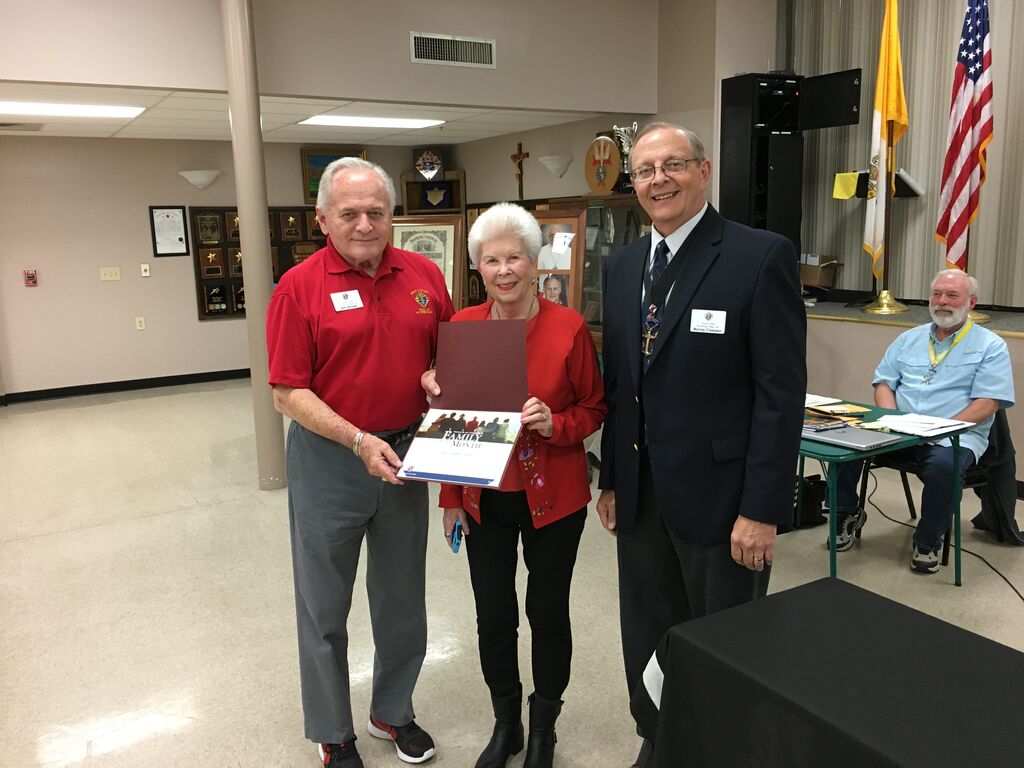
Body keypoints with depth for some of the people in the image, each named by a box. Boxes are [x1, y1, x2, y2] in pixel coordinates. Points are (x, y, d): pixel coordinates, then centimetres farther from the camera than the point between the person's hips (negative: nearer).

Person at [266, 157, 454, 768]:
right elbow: (288, 392, -13)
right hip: (328, 459, -3)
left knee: (402, 600, 18)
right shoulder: (300, 287, -11)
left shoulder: (425, 276, 0)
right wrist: (359, 440, -23)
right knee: (325, 607, 11)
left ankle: (394, 712, 41)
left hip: (405, 454, 4)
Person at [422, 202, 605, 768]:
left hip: (552, 498, -2)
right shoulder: (462, 327, -2)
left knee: (547, 612, 11)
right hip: (485, 499, 2)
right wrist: (451, 497, 5)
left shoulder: (568, 327, -11)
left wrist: (555, 424, -21)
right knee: (493, 616, 11)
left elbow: (594, 408, 0)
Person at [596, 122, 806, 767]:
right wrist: (611, 481, 11)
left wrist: (762, 508, -16)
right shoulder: (621, 266, 9)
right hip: (640, 496, 6)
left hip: (719, 496, -5)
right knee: (648, 643, 18)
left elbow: (782, 392, -13)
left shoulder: (763, 256, -10)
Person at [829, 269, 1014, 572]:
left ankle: (927, 542, -13)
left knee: (943, 464, -38)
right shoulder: (909, 339, 18)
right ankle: (847, 515, -1)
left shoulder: (990, 346, 3)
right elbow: (884, 383, 14)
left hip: (955, 434, -4)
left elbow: (986, 404, -7)